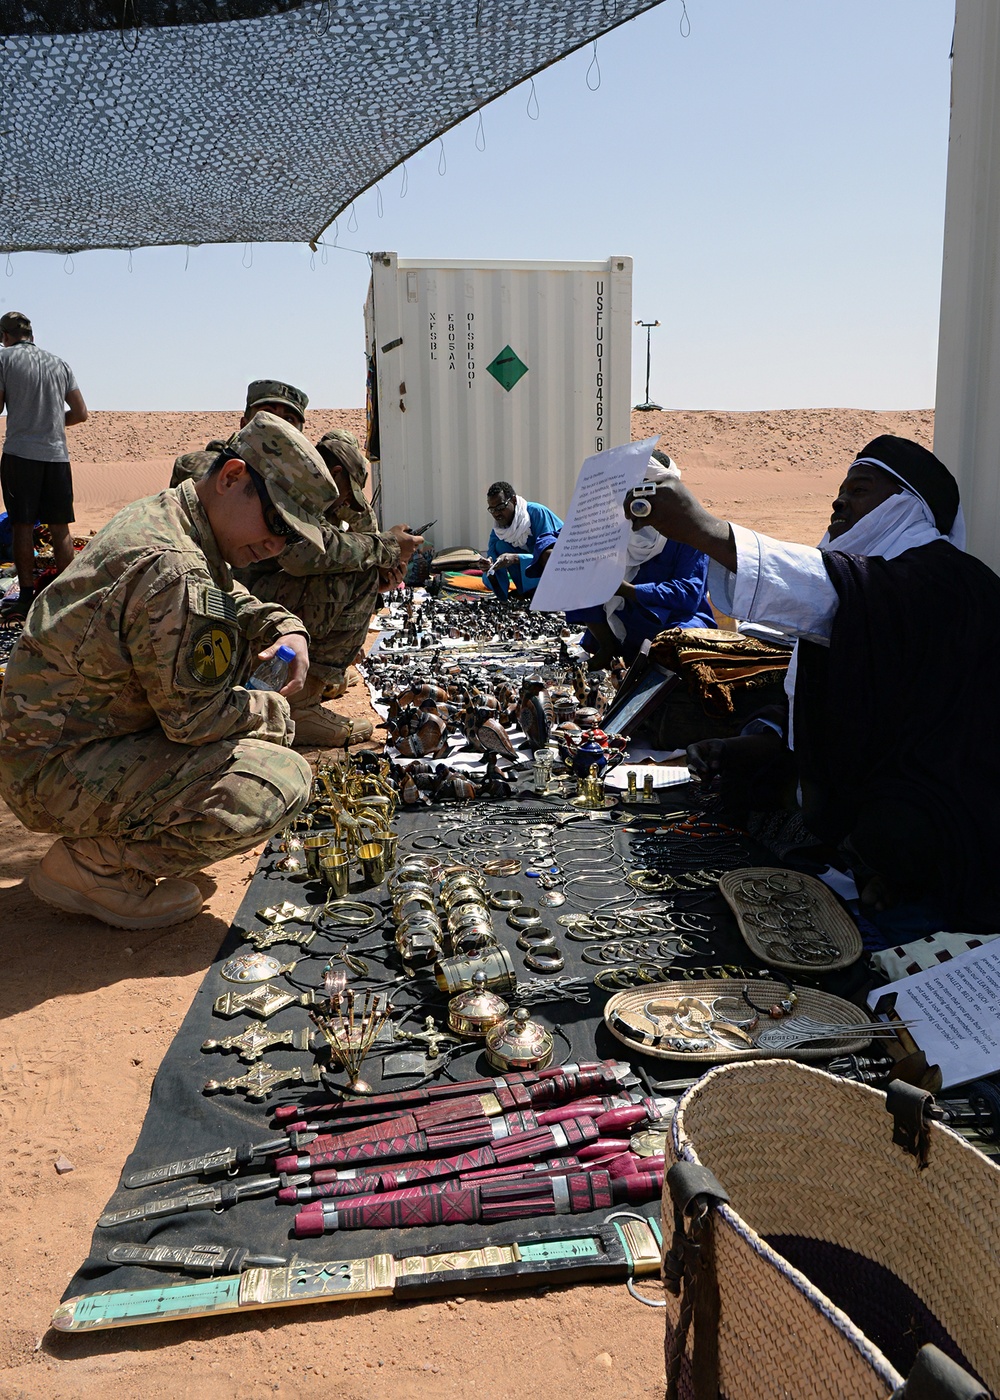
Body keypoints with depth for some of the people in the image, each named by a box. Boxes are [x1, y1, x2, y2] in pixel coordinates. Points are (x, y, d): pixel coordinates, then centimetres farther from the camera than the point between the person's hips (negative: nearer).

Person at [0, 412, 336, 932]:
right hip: (57, 772, -11)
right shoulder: (174, 571, -27)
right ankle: (89, 864, -8)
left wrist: (286, 630, 2)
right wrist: (275, 711, -3)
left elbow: (234, 602, 22)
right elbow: (197, 718, -22)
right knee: (280, 784, -23)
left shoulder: (161, 515, 6)